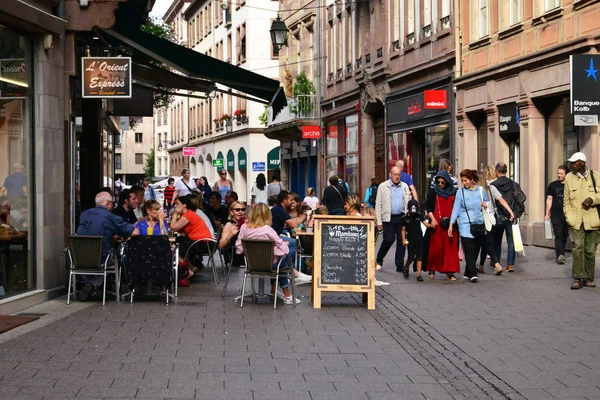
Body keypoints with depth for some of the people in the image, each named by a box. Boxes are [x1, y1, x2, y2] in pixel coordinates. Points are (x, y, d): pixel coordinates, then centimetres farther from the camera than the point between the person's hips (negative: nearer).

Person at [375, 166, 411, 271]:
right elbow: (378, 204, 1)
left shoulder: (405, 186, 13)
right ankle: (379, 261, 15)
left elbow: (408, 202, 13)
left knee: (402, 241, 1)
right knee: (389, 240, -6)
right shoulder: (383, 186, 3)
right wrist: (379, 221, -5)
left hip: (402, 217, 3)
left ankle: (400, 265, 7)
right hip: (389, 218, -3)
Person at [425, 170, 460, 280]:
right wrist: (432, 219, -15)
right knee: (435, 247, 0)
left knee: (450, 248, -2)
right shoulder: (433, 192, 6)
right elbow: (428, 207, 0)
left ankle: (450, 272, 0)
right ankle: (432, 269, 14)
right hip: (436, 224, -1)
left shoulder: (454, 192, 10)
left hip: (450, 224, 2)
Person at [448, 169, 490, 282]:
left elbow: (486, 202, 21)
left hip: (479, 223, 3)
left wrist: (486, 205, -3)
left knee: (476, 249, 6)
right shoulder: (460, 192, 2)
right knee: (469, 250, -11)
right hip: (466, 225, -3)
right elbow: (456, 209, 2)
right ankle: (473, 274, -13)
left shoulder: (481, 190, 8)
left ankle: (467, 273, 18)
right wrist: (451, 224, -3)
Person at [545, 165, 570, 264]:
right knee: (558, 235, -12)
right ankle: (560, 255, -22)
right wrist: (547, 214, -1)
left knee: (565, 236, 8)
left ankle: (560, 255, 21)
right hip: (556, 215, -2)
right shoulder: (553, 185, 4)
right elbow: (549, 199, 5)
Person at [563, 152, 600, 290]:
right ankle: (577, 278, -12)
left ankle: (588, 278, 18)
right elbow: (566, 200, 9)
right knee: (578, 246, -16)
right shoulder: (569, 177, 6)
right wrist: (568, 217, -1)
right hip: (576, 220, -1)